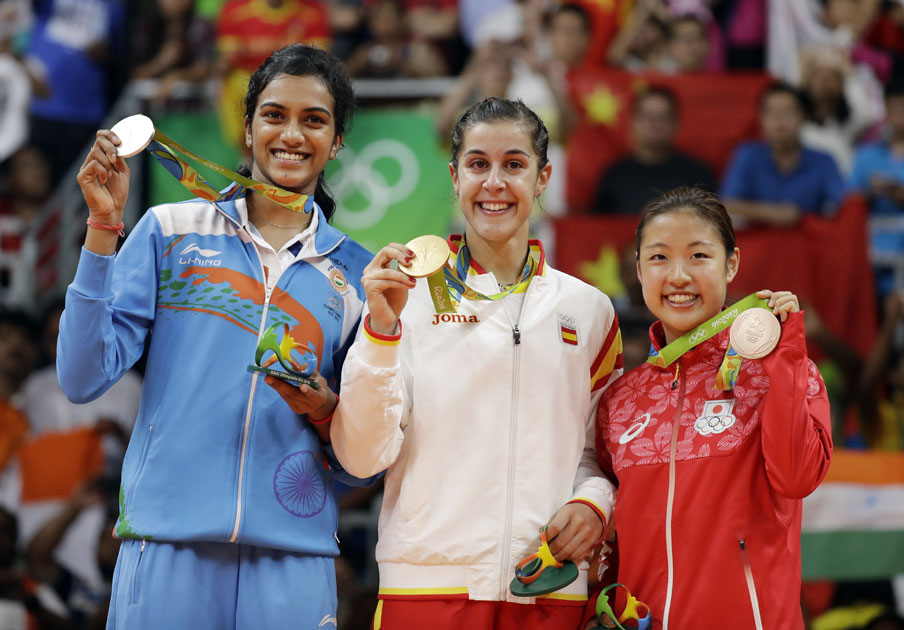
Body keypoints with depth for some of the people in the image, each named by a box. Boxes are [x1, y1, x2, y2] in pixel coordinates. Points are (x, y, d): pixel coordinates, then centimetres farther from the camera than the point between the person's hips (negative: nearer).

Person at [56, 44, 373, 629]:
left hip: (291, 560, 1)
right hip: (167, 547, -1)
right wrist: (103, 227, -6)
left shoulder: (355, 274, 11)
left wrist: (323, 411, -8)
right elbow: (83, 379, -2)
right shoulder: (171, 231, 7)